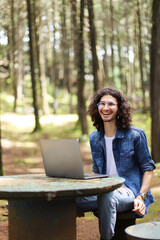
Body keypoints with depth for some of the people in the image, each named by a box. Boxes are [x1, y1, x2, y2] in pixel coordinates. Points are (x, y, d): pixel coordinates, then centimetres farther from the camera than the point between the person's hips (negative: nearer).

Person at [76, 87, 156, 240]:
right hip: (103, 191, 4)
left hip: (129, 192, -4)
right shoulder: (94, 138, 12)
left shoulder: (135, 135, -3)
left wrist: (141, 197, -11)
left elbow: (148, 168, 1)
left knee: (107, 197, -40)